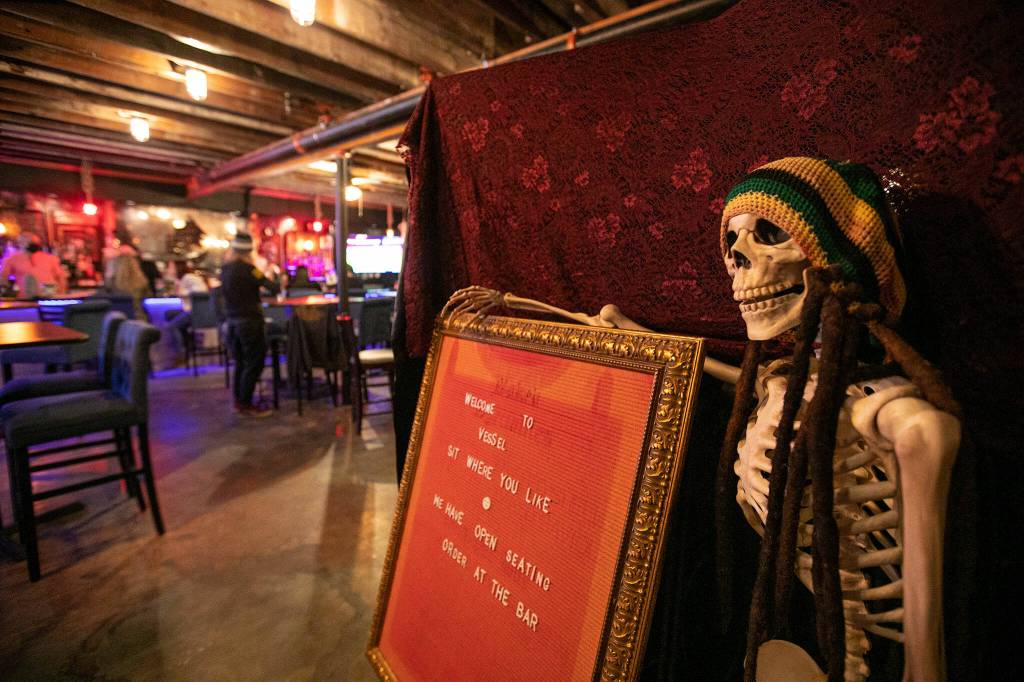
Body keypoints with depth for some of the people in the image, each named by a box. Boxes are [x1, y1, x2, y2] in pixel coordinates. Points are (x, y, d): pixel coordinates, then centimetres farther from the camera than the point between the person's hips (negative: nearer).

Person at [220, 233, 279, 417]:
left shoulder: (225, 269, 8)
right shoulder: (247, 268, -14)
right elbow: (273, 288, -18)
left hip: (232, 321, 8)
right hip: (250, 322, -8)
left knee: (240, 363, 16)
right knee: (254, 365, 0)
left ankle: (238, 401, 23)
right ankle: (246, 405, 4)